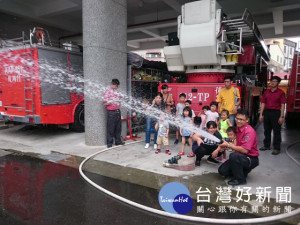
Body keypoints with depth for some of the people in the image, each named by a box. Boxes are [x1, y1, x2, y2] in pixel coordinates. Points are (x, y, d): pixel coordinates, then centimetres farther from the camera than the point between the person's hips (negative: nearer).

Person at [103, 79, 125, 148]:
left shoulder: (117, 93, 17)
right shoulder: (107, 92, -3)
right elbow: (105, 103, -7)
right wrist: (112, 101, -18)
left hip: (118, 111, 6)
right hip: (111, 112, -6)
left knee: (118, 127, 10)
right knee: (110, 128, -2)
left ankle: (118, 141, 20)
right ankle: (109, 143, 6)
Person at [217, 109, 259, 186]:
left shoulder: (249, 131, -22)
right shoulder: (238, 128, 3)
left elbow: (245, 150, -29)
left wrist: (228, 145, -24)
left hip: (251, 159, -8)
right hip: (240, 156, 8)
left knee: (233, 155, -36)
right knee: (222, 170, -2)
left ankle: (240, 179, -13)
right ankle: (243, 171, 19)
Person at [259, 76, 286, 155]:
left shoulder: (280, 92, -1)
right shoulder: (266, 92, 11)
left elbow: (282, 105, -5)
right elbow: (263, 103, 11)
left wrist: (282, 116, -11)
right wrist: (261, 114, 5)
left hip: (276, 113, -4)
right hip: (267, 112, 4)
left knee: (276, 131, 0)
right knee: (267, 130, 12)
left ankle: (276, 148, 6)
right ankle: (266, 145, 23)